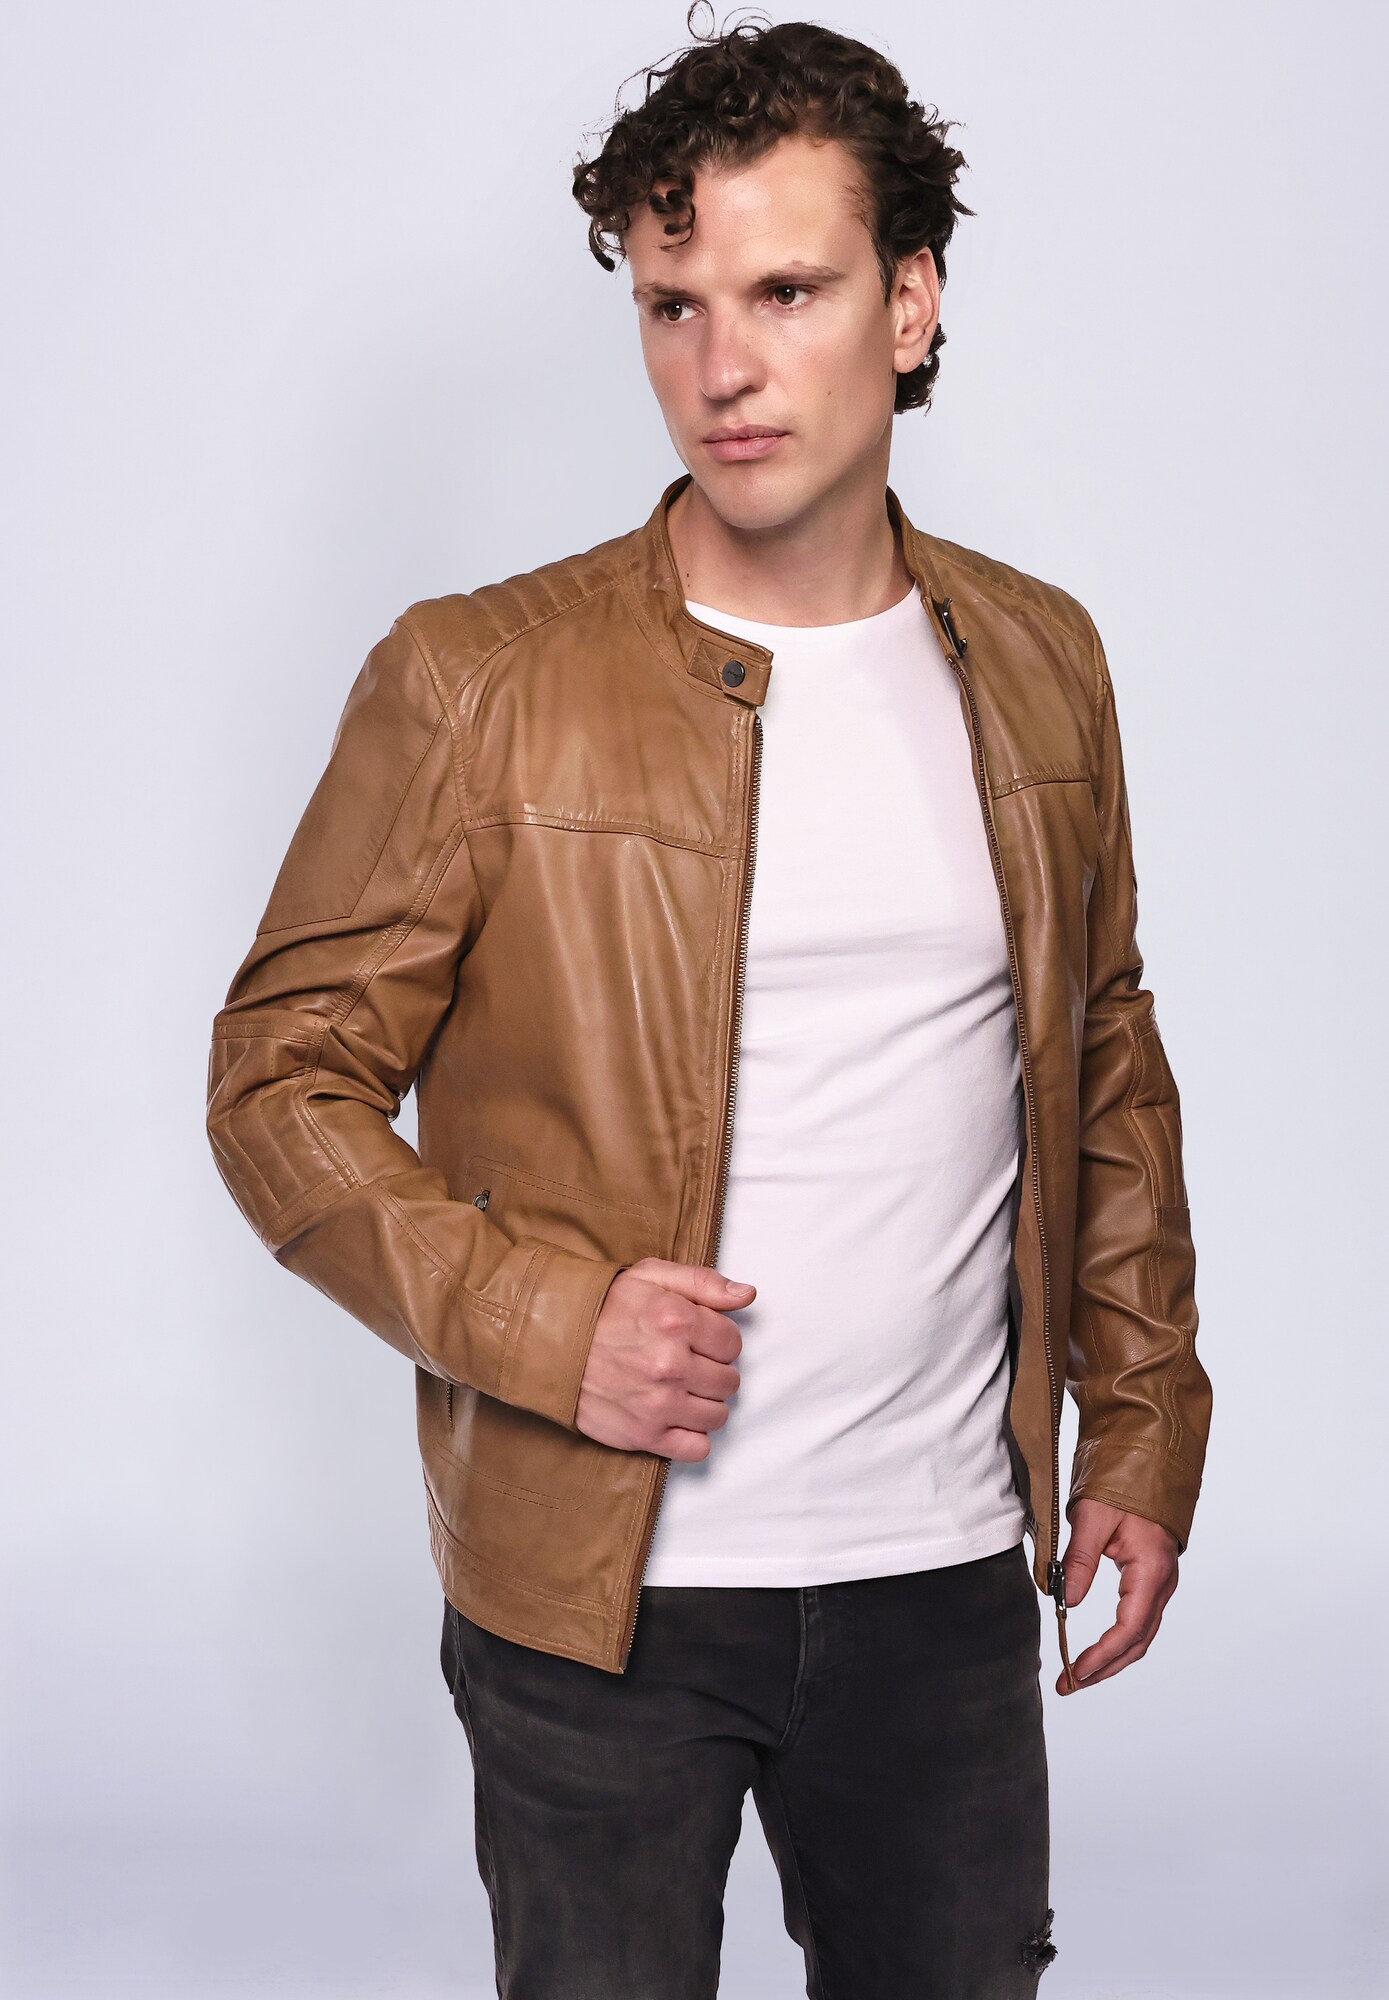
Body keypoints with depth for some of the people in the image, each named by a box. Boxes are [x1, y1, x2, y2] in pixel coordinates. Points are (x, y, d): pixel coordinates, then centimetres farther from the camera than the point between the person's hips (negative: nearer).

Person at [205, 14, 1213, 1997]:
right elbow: (282, 1081, -5)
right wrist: (540, 1320, -18)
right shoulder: (475, 683, -9)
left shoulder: (1037, 664, 4)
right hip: (594, 1594, -3)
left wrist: (1142, 1434, 11)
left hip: (947, 1569, 4)